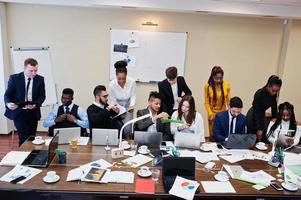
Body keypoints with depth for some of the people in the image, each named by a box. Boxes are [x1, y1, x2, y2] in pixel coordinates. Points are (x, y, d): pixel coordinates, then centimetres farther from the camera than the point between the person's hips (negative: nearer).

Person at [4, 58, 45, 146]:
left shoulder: (40, 79, 0)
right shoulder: (14, 78, -5)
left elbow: (42, 96, 1)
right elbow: (7, 94, -2)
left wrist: (35, 104, -20)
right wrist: (8, 103, -24)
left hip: (33, 112, 3)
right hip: (19, 112, -2)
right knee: (24, 137, -12)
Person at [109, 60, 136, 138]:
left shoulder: (132, 82, -23)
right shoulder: (112, 84, -22)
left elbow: (133, 96, -8)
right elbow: (113, 101, -10)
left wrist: (131, 106, -25)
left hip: (128, 105, 0)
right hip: (118, 105, 0)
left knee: (127, 128, -9)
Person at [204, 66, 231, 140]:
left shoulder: (227, 85, -6)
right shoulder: (208, 86, -9)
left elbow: (229, 100, 1)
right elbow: (207, 102, -3)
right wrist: (210, 114, -11)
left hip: (223, 113, 1)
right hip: (213, 113, -1)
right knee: (213, 135, 2)